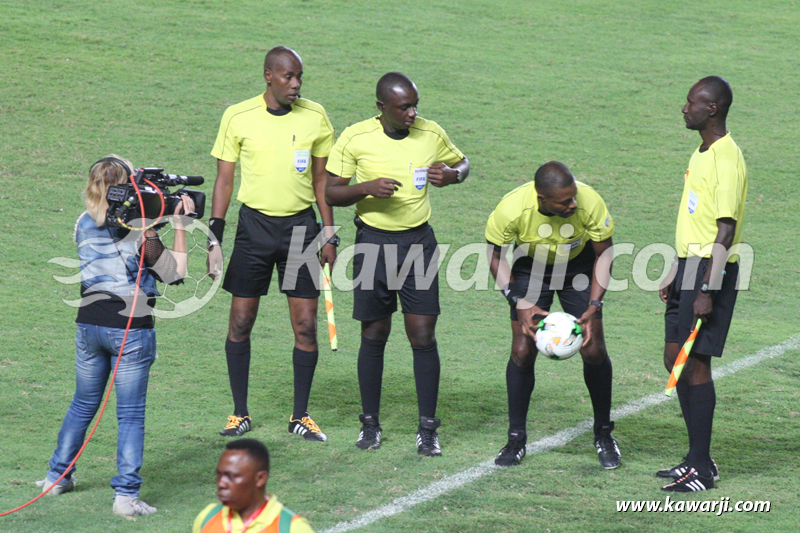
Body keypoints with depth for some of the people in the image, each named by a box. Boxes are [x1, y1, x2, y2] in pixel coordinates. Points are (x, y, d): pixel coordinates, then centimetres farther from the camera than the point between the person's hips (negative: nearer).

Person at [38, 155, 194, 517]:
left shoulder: (84, 225, 3)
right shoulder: (139, 231, -14)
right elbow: (174, 273, -8)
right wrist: (179, 227, -4)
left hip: (89, 325, 5)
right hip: (131, 330, -5)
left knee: (83, 406, 21)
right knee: (131, 415, 1)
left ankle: (58, 477, 31)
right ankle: (126, 495, -4)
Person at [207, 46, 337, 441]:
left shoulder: (314, 117, 2)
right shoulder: (238, 117, -2)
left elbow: (321, 181, 10)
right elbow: (224, 179, 3)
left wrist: (329, 235, 6)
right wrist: (215, 237, -2)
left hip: (301, 226, 1)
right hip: (255, 224, -1)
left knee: (306, 325, -1)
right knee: (241, 322, 1)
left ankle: (301, 416, 11)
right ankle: (240, 414, 14)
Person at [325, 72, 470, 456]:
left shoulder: (432, 134, 0)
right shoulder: (355, 139, -6)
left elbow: (461, 163, 18)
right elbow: (330, 193, -2)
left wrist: (451, 175, -6)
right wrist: (368, 188, -21)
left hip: (419, 242, 1)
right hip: (373, 241, -1)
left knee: (423, 335, -5)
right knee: (374, 335, 6)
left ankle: (428, 429, 3)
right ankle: (370, 424, 19)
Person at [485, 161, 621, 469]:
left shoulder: (590, 202, -32)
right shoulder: (511, 209, -33)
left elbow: (604, 253, -15)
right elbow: (495, 255, -14)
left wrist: (594, 306, -22)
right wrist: (520, 304, -23)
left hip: (579, 266, 0)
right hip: (531, 267, 0)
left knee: (593, 351, -8)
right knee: (522, 351, -9)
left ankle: (603, 434, 11)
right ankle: (516, 439, 6)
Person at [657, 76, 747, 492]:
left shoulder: (727, 159, -16)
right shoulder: (701, 155, 15)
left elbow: (726, 231, -20)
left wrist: (707, 291, -22)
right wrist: (675, 276, 23)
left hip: (710, 270, -10)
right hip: (689, 264, 10)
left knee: (694, 362, -8)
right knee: (675, 359, 11)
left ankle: (702, 468, -4)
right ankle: (696, 456, 19)